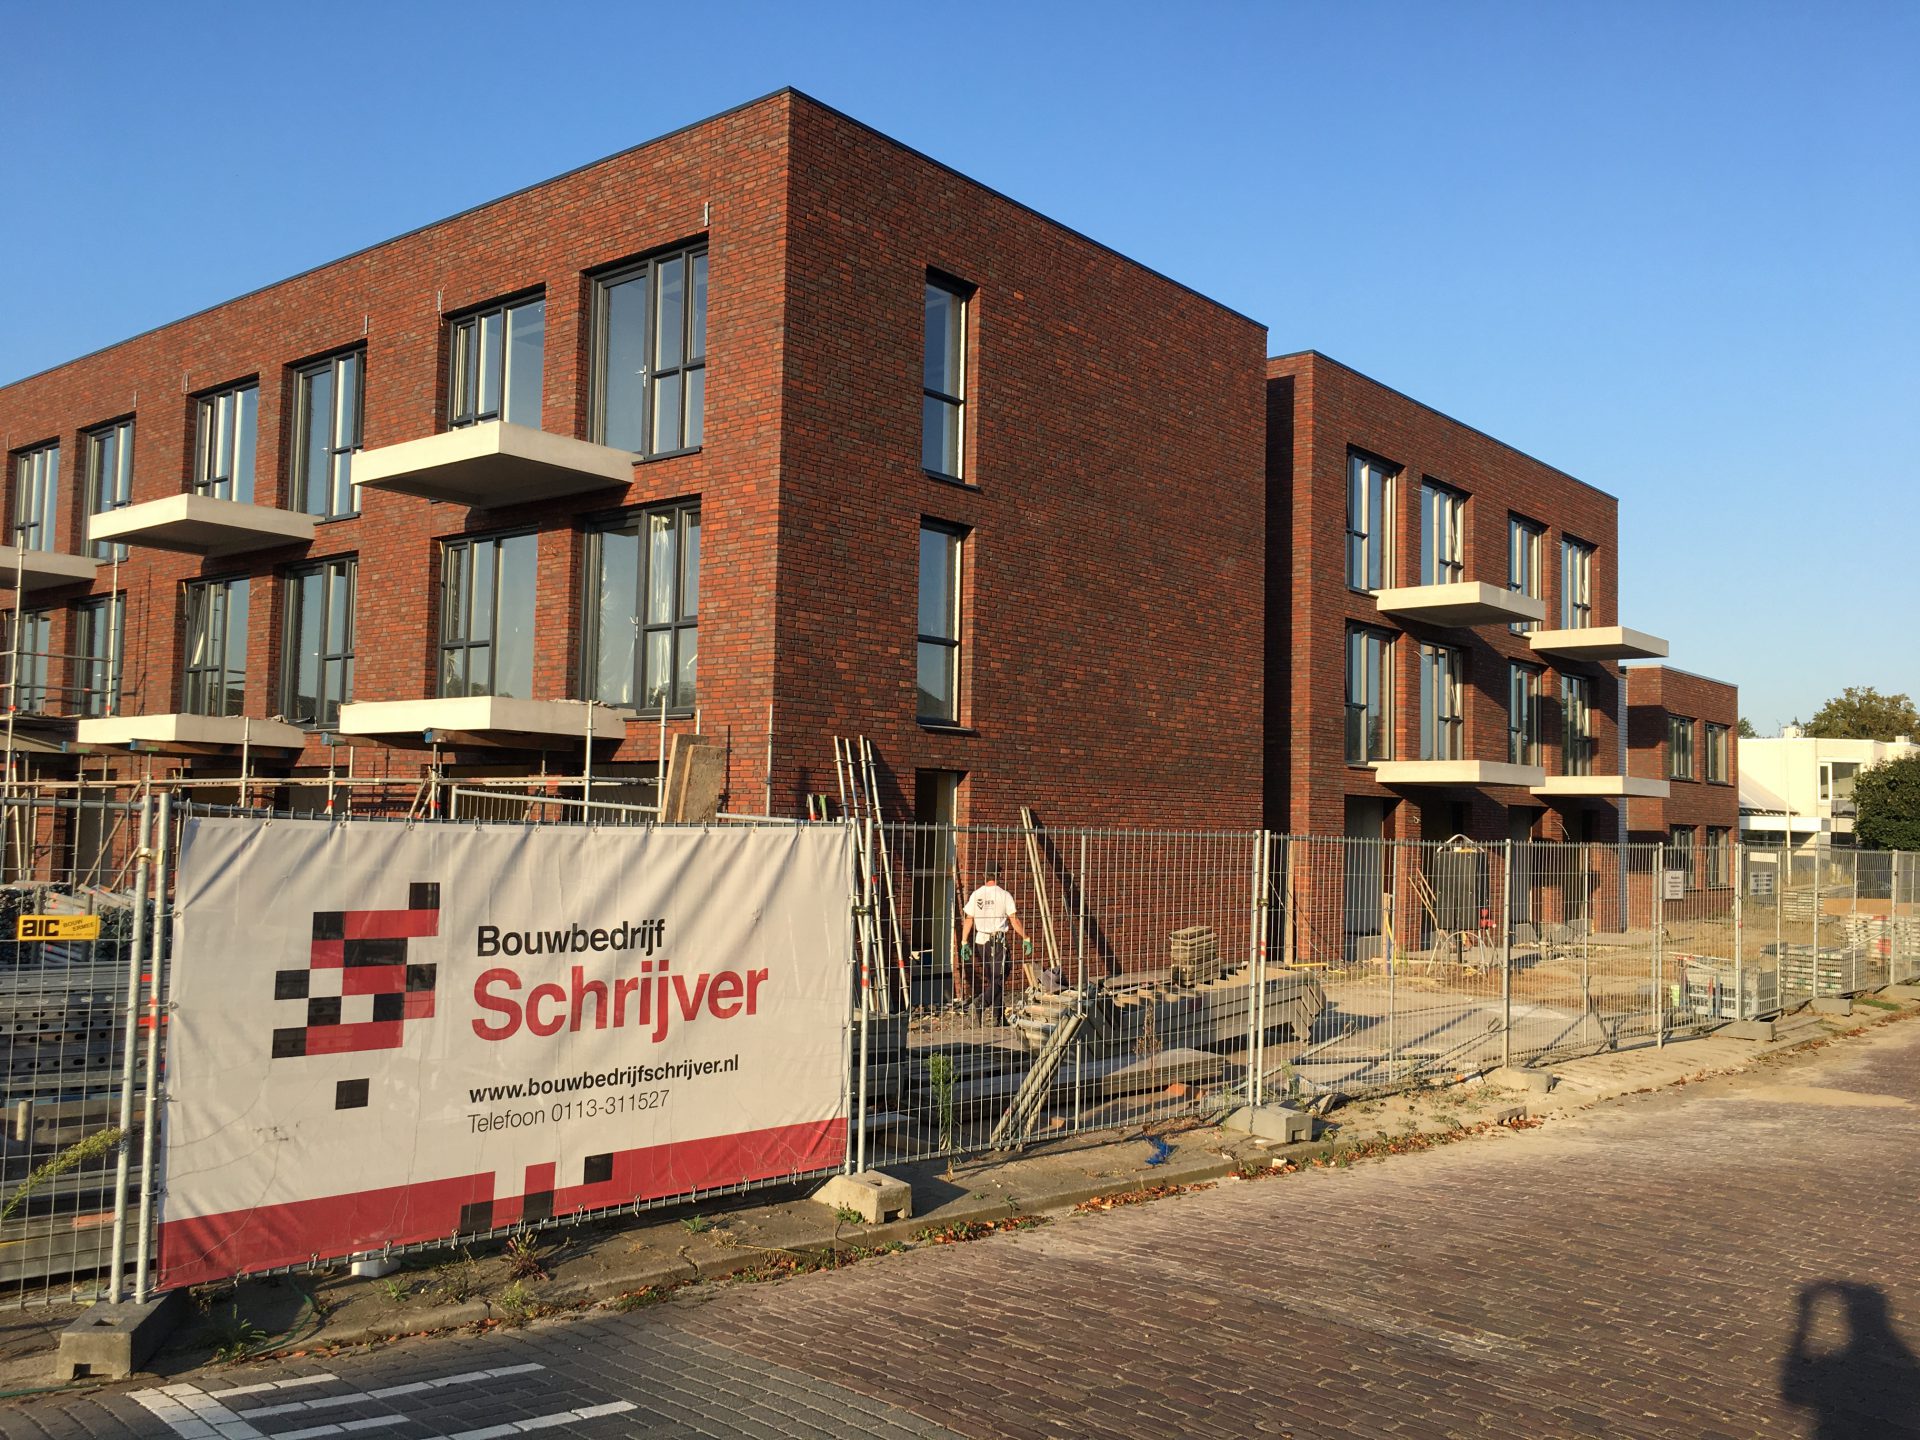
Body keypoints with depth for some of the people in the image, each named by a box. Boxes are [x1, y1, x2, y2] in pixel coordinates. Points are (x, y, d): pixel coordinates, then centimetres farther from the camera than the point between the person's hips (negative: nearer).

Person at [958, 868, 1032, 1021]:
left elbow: (968, 920, 2)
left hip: (981, 941, 4)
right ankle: (982, 1001, -25)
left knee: (991, 976, 14)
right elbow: (1014, 921, -7)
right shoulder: (1004, 895, -8)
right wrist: (1026, 939, 3)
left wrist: (964, 942, 7)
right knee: (998, 977, -2)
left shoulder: (976, 895, 1)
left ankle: (996, 1012, 17)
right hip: (998, 940, -4)